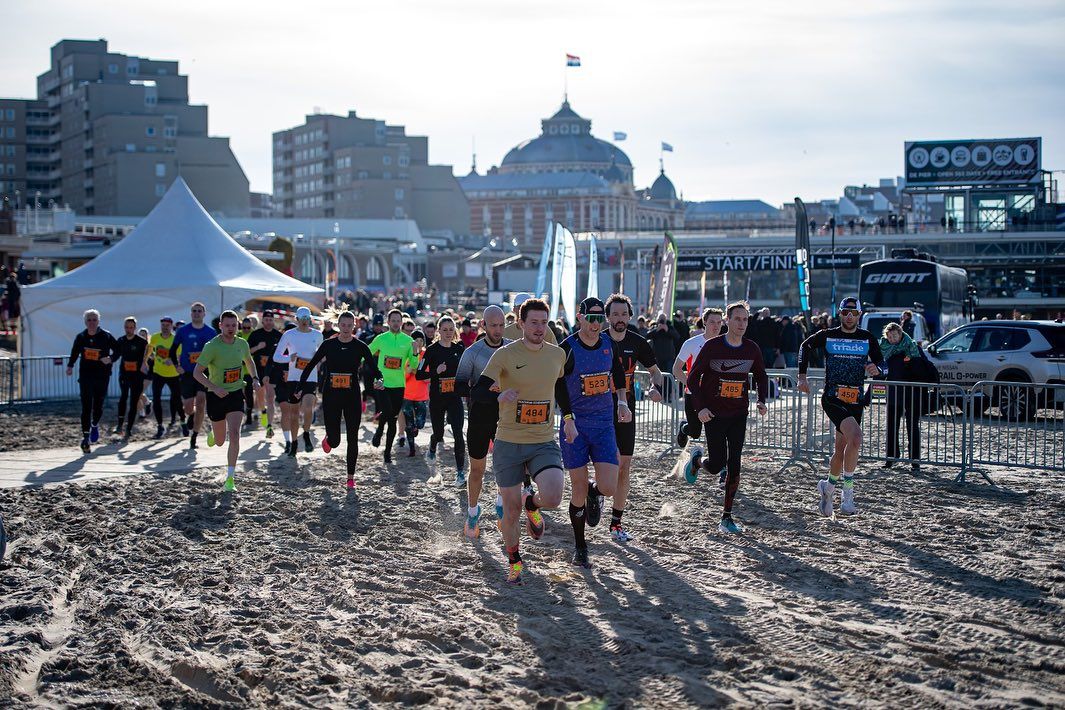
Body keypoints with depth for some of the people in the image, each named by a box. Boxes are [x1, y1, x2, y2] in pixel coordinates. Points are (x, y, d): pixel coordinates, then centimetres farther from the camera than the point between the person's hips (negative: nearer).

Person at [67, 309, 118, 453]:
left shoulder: (106, 336, -2)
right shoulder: (81, 337, 4)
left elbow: (117, 350, 6)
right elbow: (74, 353, 18)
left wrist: (111, 358, -13)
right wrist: (70, 366, 5)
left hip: (102, 376, 0)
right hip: (85, 376, 0)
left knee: (98, 406, 6)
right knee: (86, 407, -8)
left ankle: (95, 425, 39)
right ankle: (86, 438, -7)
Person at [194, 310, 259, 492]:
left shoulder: (242, 343, 0)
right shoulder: (212, 346, -15)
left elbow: (249, 361, 22)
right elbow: (197, 372, -15)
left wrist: (255, 378, 5)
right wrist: (215, 388, -27)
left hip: (236, 394, 2)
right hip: (216, 396, -2)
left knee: (234, 434, -16)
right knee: (220, 441, 10)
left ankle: (230, 478, -11)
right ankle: (213, 434, 50)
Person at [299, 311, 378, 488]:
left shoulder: (360, 346, -2)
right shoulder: (328, 344, 0)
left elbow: (373, 369, -4)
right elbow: (311, 365, 7)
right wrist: (300, 388, 4)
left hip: (352, 398, 0)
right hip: (331, 397, 0)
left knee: (352, 439, 0)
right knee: (334, 440, -1)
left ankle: (351, 477, 12)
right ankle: (328, 440, 38)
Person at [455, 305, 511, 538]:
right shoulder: (473, 352, -5)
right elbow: (459, 387, -9)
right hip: (480, 416, -1)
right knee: (477, 468, 8)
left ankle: (501, 503, 12)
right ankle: (473, 511, 29)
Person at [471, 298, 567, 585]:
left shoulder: (557, 354, 3)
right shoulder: (505, 354, -9)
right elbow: (477, 391, -16)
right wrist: (500, 396, -35)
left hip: (544, 442, 2)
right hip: (509, 443, -2)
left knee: (552, 498, -22)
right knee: (511, 510, 6)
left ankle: (532, 503, 16)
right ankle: (514, 561, 32)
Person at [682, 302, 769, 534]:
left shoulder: (752, 349, 2)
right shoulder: (712, 346, -9)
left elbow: (761, 377, 18)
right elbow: (693, 378, -4)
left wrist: (762, 401, 2)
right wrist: (700, 407, -14)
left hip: (739, 414, 3)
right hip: (714, 414, -3)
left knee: (734, 465, -4)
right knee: (717, 464, -6)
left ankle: (727, 517, 5)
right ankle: (697, 460, 31)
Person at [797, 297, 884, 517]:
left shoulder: (867, 338, 6)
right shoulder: (827, 336, 0)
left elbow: (881, 362, 11)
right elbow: (805, 346, 16)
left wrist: (876, 369, -13)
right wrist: (802, 376, 11)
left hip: (856, 402, 4)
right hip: (832, 398, -4)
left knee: (841, 450, 12)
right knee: (855, 438, -26)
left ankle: (828, 486, 37)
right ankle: (848, 492, -15)